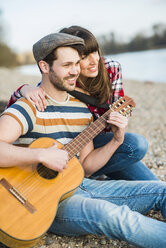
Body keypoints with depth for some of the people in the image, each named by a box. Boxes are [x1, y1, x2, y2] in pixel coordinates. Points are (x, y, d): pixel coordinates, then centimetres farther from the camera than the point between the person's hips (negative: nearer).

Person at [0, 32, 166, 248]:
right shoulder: (29, 108, -13)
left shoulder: (81, 109, 10)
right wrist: (42, 155, -34)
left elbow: (85, 167, 10)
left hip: (80, 185, 8)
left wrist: (117, 140, -2)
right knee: (117, 216, -33)